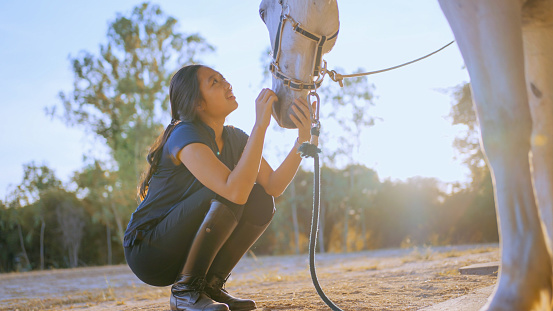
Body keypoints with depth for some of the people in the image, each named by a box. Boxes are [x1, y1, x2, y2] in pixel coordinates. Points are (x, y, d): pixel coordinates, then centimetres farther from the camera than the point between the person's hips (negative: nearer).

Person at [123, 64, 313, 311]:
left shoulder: (234, 139, 3)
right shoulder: (185, 136, -21)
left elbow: (273, 186, -10)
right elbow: (235, 191, -36)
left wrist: (303, 140, -21)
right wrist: (260, 126, -35)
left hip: (182, 250, 7)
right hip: (147, 252, -7)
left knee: (261, 200, -9)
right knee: (224, 194, -28)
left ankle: (210, 284, -2)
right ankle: (185, 290, -15)